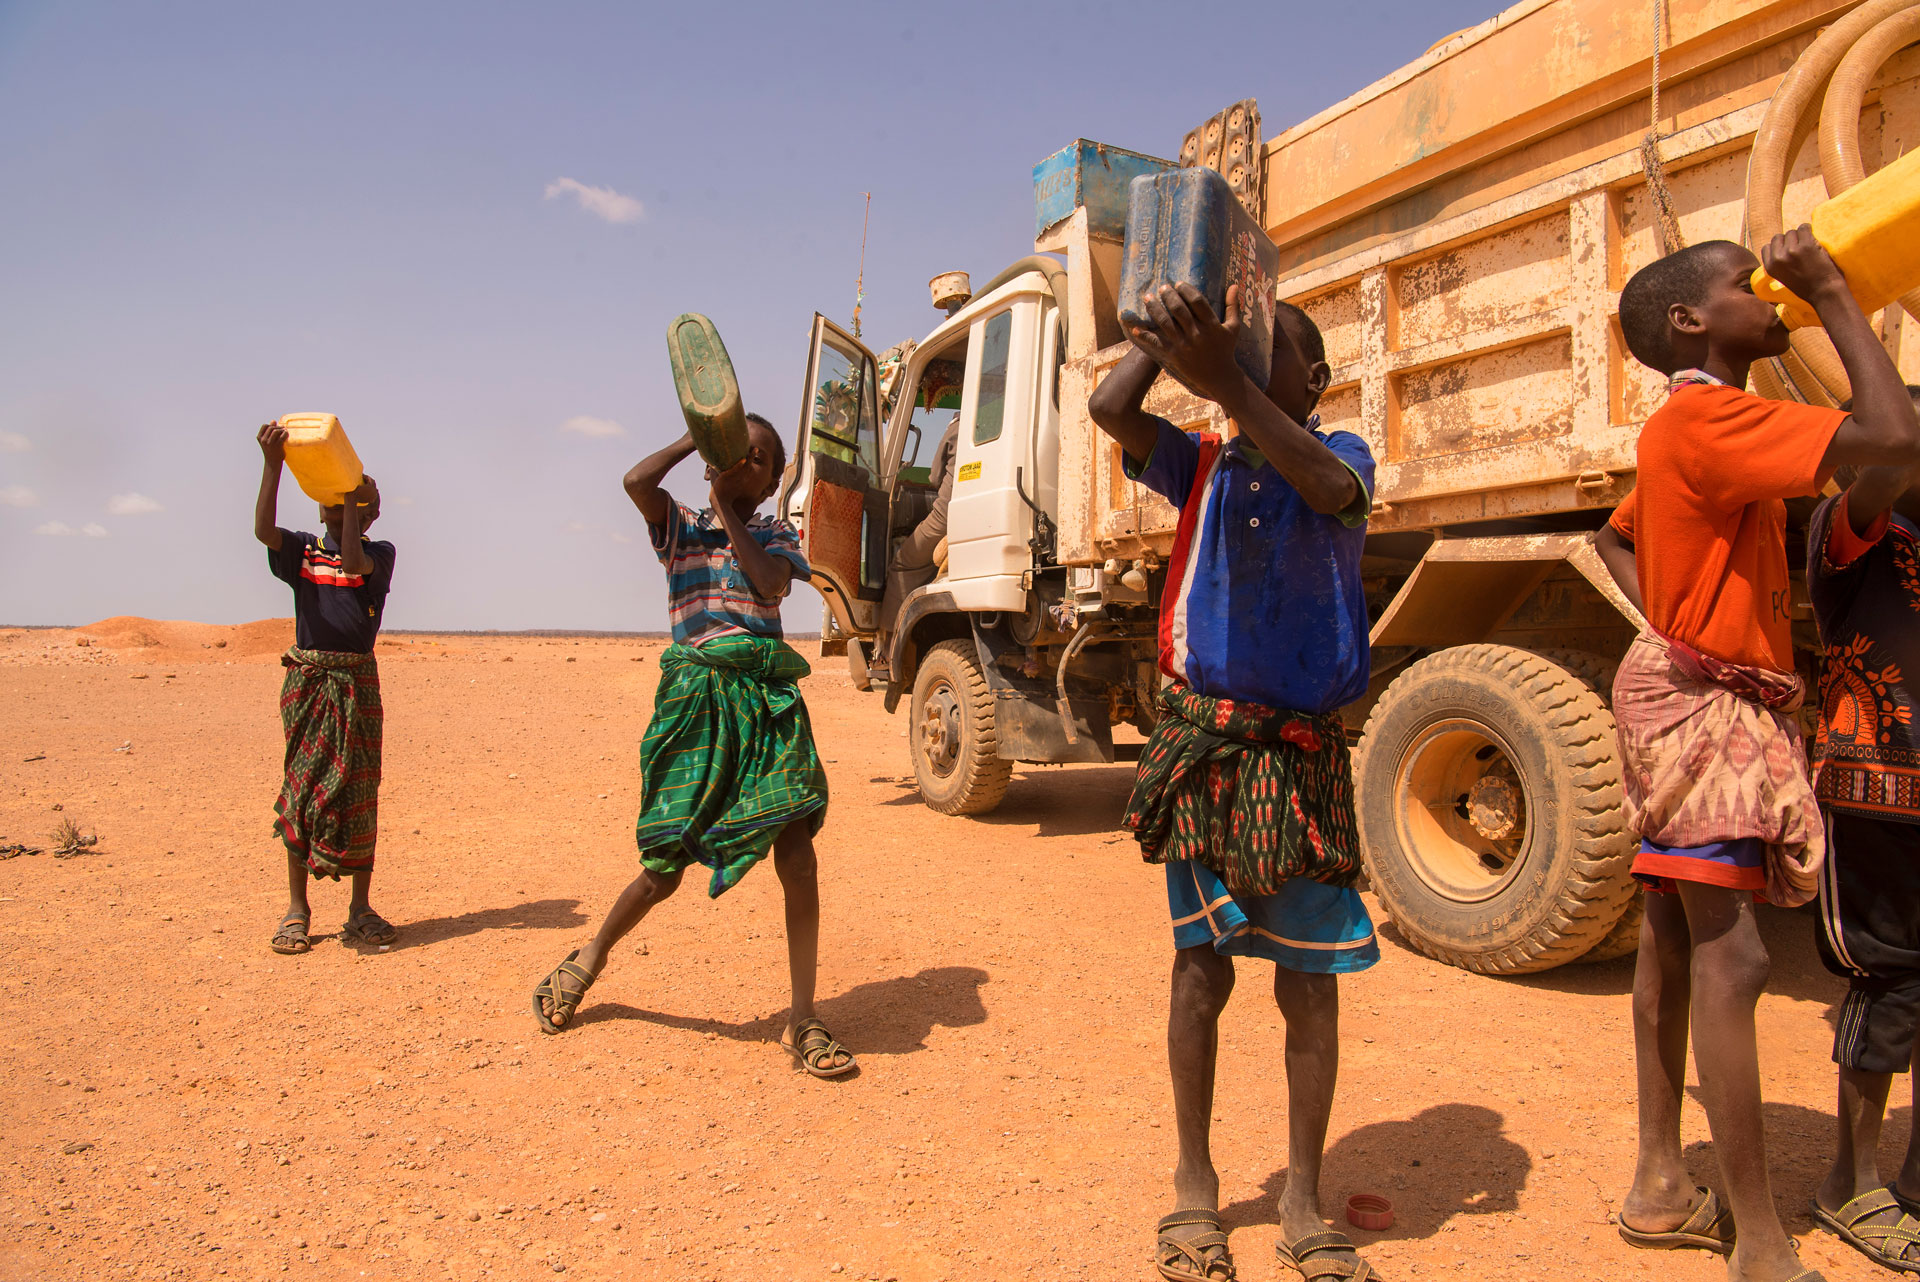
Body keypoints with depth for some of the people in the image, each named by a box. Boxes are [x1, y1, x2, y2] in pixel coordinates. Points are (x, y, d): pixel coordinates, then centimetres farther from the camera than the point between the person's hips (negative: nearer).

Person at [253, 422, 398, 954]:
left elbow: (352, 565, -18)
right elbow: (263, 529, -11)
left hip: (357, 680, -1)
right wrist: (272, 464, -19)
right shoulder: (303, 550, 10)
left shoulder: (379, 553, 5)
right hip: (306, 677, 2)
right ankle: (296, 910, 10)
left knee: (358, 791, 1)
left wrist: (354, 501, -14)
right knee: (301, 789, 2)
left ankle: (360, 910, 10)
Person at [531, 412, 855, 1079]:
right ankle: (589, 960, 35)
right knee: (666, 868, 5)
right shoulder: (682, 527, 10)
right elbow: (636, 481, -11)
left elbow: (770, 583, -9)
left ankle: (803, 1022, 1)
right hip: (698, 702, -1)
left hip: (769, 702, 1)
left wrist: (727, 508, -1)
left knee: (798, 861, -10)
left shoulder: (775, 535, 14)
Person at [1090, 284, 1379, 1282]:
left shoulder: (1340, 451, 4)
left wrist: (1226, 380, -34)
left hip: (1300, 751, -1)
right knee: (1200, 969, 7)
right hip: (1202, 740, 2)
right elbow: (1110, 409, -4)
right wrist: (1171, 318, -7)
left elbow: (1330, 488, -22)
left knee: (1309, 982, 6)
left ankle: (1303, 1202, 22)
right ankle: (1195, 1186, 23)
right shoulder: (1203, 466, 11)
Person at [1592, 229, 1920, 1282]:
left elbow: (1613, 536, 28)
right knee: (1732, 960, -10)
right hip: (1706, 709, -10)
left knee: (1676, 946, 12)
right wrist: (1832, 293, -13)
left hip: (1694, 696, 10)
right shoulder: (1712, 419, -16)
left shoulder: (1685, 428, 15)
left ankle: (1662, 1188, 23)